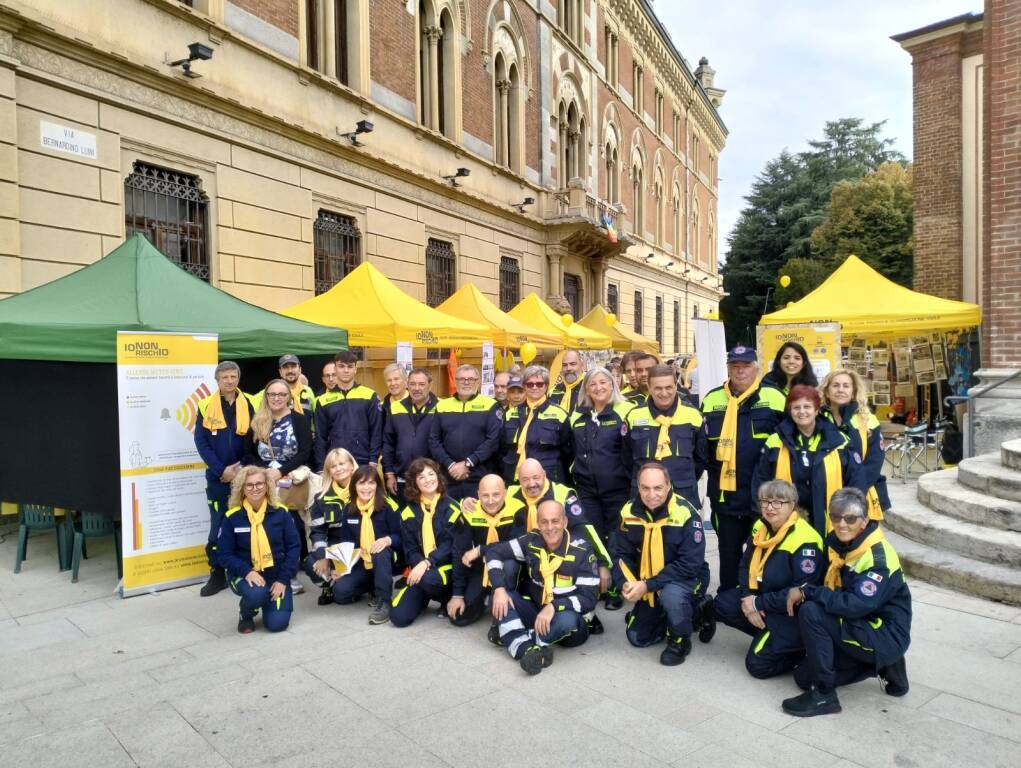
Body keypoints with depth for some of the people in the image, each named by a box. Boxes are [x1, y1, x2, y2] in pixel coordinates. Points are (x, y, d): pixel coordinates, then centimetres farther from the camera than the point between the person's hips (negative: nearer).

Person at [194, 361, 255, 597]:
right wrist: (222, 470, -11)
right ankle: (217, 574, 15)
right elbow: (201, 442, -3)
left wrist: (241, 469, -10)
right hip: (217, 478, 0)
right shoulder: (206, 406, 0)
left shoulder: (249, 405, 1)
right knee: (217, 527, 4)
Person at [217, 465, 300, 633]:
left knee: (277, 623, -14)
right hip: (245, 574, -1)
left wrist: (283, 579, -11)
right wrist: (246, 572, -22)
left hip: (276, 575, 1)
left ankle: (269, 602, 22)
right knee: (256, 594, -34)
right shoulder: (232, 517, -7)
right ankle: (246, 615, 3)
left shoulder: (280, 512, -5)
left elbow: (293, 547, -3)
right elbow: (225, 554, -5)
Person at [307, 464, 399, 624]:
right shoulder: (348, 509, 0)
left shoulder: (387, 506, -12)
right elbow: (345, 542, 4)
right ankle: (371, 587, 10)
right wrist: (342, 566, -9)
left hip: (384, 562, -3)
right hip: (360, 562, 4)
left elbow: (400, 536, -9)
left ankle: (383, 601, -25)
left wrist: (387, 540, -31)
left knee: (381, 553, -38)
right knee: (340, 592, -20)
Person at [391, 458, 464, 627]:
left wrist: (427, 563, -24)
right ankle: (423, 597, 17)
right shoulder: (409, 511, 5)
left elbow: (450, 545, -11)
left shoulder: (451, 507, -5)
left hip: (446, 566, -3)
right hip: (419, 567, 3)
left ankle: (447, 598, -3)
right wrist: (419, 565, -17)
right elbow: (410, 548, 3)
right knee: (398, 617, -15)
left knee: (428, 579, -38)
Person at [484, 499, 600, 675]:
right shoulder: (531, 541, -6)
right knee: (501, 594, -17)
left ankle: (513, 637, -18)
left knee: (567, 620, -38)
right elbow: (494, 552, -3)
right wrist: (499, 588, -18)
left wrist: (553, 607, -33)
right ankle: (526, 650, -35)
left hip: (566, 614, -4)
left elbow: (589, 599, -19)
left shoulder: (582, 550, -16)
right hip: (535, 613, 4)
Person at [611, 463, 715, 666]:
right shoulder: (630, 512, -11)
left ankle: (680, 640, -5)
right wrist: (625, 583, -24)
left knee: (671, 595, -38)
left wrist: (647, 585, -31)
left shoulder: (685, 513, -26)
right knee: (637, 637, 9)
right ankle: (695, 611, 23)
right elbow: (620, 554, -4)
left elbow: (689, 564, -27)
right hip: (649, 588, 6)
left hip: (687, 578, -6)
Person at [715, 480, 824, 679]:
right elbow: (746, 564, 9)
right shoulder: (761, 527, 1)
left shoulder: (805, 541, -24)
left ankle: (803, 646, 8)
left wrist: (760, 604, -23)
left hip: (794, 611, -8)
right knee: (723, 604, -8)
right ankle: (768, 635, 5)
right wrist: (748, 596, -10)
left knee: (758, 664, -13)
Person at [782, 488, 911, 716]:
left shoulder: (878, 557, -24)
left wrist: (806, 592, -26)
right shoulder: (837, 543, 0)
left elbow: (856, 605, -33)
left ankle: (823, 695, -15)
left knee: (811, 613, -27)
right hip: (860, 627, 9)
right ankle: (882, 666, 17)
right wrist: (804, 592, -10)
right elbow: (830, 587, 9)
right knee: (804, 676, 9)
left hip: (887, 637, -9)